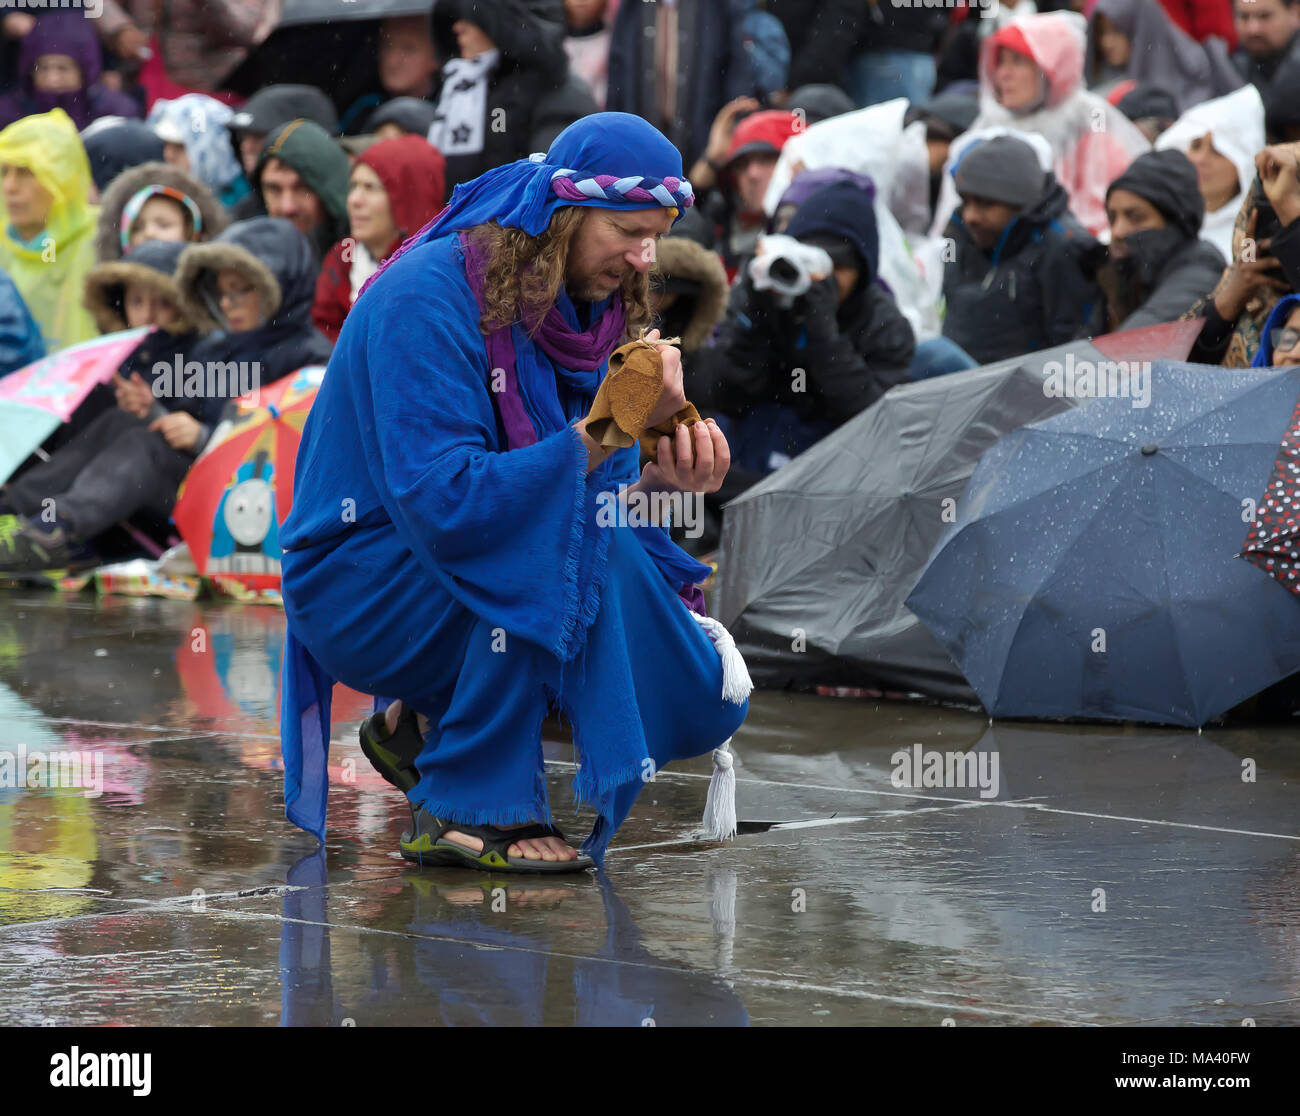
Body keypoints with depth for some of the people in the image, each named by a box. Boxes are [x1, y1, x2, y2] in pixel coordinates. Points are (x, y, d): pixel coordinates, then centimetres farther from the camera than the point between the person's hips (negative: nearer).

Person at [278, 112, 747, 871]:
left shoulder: (575, 308, 2)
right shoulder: (429, 299, -22)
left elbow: (595, 485, 2)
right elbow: (442, 502, -31)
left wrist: (659, 473, -21)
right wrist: (605, 431, -36)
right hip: (361, 586, -8)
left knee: (698, 705, -4)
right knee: (564, 539, -33)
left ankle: (425, 724, 12)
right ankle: (474, 808, -22)